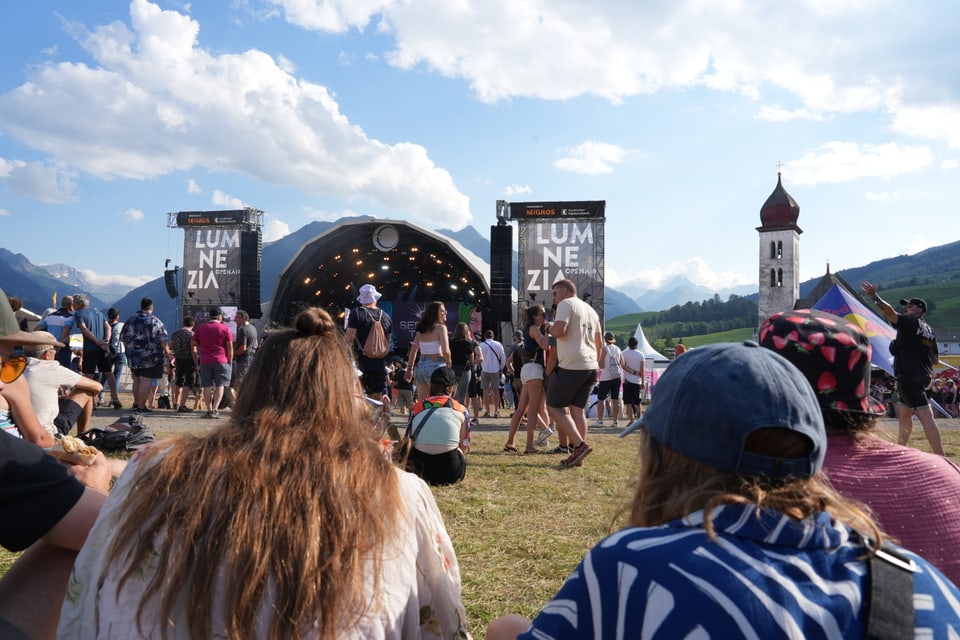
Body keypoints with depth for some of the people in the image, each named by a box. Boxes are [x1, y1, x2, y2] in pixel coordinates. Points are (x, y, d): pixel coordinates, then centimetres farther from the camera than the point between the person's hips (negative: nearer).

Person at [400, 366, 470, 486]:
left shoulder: (417, 406, 13)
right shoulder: (461, 410, 10)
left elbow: (408, 441, 10)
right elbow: (464, 446, 12)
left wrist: (405, 465, 26)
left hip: (420, 463, -1)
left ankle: (414, 473, 4)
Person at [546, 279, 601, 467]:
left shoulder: (566, 304, -5)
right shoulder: (590, 310, 21)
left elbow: (558, 331, -20)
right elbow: (599, 343, 25)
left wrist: (549, 326, 1)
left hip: (571, 366, -8)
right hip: (590, 367, 8)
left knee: (554, 407, 1)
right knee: (578, 409, 11)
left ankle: (579, 444, -11)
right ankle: (578, 455, 8)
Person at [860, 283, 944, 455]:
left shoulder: (910, 323, -9)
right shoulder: (930, 331, 16)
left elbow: (889, 312, -25)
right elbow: (936, 359, 18)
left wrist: (874, 296, -27)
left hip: (909, 377, -10)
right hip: (923, 375, 10)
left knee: (926, 417, -15)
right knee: (904, 413, 24)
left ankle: (940, 459, -21)